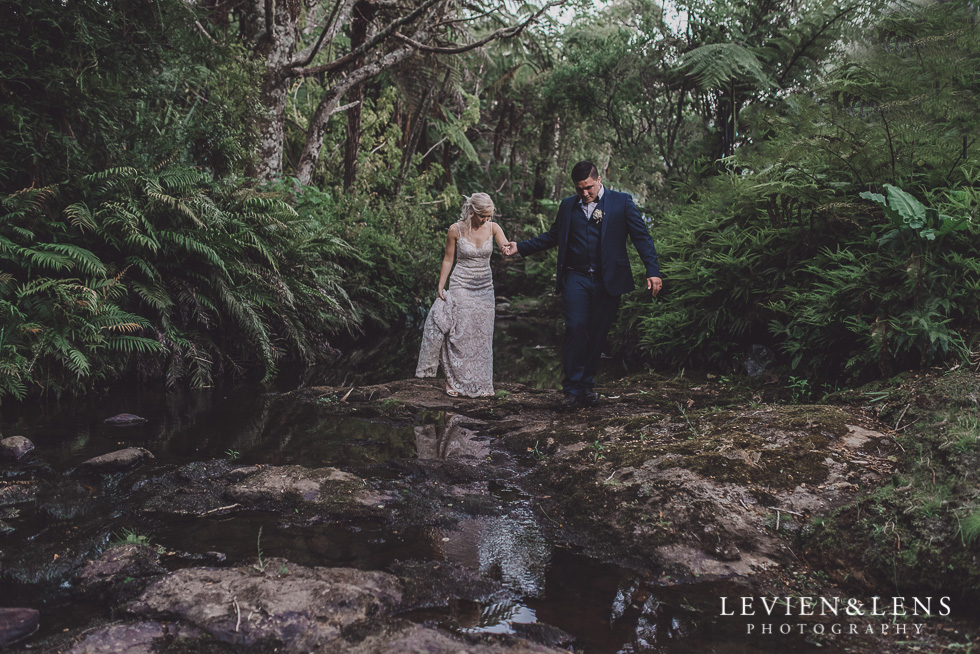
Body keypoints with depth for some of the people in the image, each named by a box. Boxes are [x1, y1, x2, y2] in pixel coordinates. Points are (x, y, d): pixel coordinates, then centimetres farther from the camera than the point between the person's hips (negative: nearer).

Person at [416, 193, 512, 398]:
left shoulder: (493, 228, -2)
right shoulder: (456, 230, -8)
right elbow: (448, 260, 0)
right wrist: (440, 287, -3)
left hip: (484, 288, 3)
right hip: (461, 287, -3)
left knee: (481, 336, 6)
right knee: (458, 335, -2)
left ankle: (479, 383, 17)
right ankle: (453, 381, 10)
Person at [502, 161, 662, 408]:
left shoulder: (622, 202, 3)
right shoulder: (568, 205, 12)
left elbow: (641, 237, 0)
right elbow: (551, 237, 18)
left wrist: (653, 271, -10)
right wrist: (520, 247, 8)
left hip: (607, 281, -1)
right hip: (576, 278, 1)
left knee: (597, 334, 5)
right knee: (575, 330, -8)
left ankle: (587, 385, 19)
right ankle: (572, 389, -1)